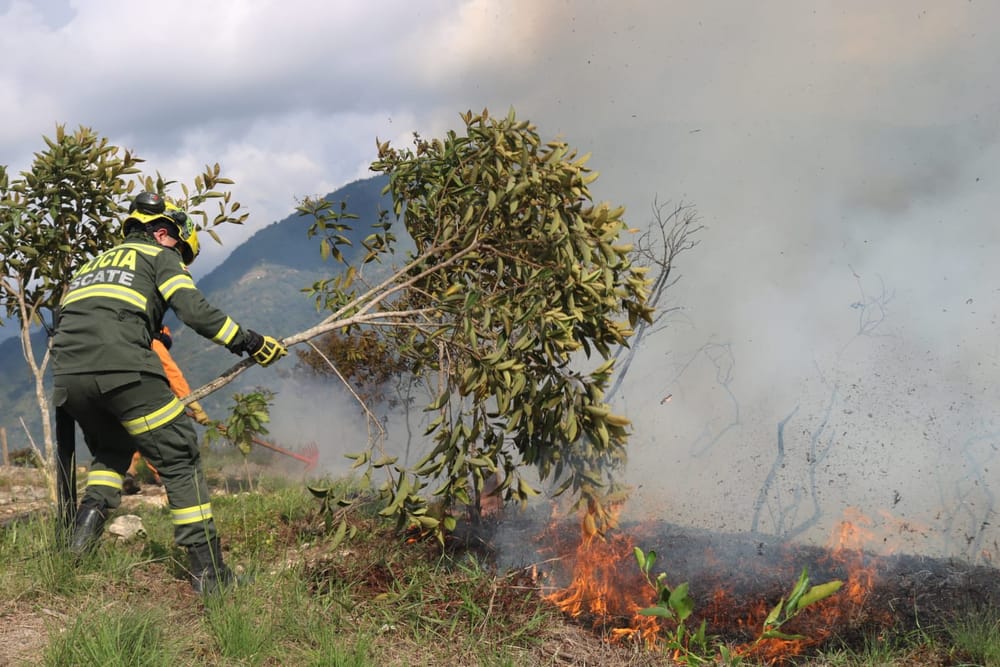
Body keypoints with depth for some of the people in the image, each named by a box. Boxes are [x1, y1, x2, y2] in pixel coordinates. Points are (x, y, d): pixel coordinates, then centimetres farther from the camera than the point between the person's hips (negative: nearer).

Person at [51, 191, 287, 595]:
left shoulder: (90, 265, 34)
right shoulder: (160, 256, 15)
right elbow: (194, 310, -1)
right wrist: (250, 343, 3)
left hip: (68, 377, 6)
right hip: (123, 369, -6)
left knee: (111, 449, 32)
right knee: (180, 460, 2)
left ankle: (91, 510, 7)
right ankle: (208, 569, -3)